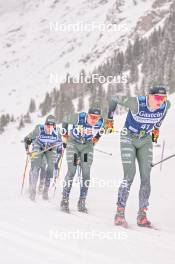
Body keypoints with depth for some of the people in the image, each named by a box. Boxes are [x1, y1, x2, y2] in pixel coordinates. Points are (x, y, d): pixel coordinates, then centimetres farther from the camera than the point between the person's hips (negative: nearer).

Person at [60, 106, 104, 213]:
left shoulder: (100, 122, -19)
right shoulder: (79, 118, -27)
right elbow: (65, 121, -6)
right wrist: (65, 133, 4)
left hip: (87, 145, 3)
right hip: (73, 143, -2)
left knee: (86, 173, -6)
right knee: (72, 171, -13)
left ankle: (82, 202, 2)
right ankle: (65, 200, -5)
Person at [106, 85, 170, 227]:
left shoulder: (166, 105, -16)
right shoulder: (137, 103, -29)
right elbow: (115, 99, -14)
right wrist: (110, 118, 0)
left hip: (145, 141, 4)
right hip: (128, 139, -4)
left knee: (146, 177, -4)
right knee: (129, 176, -15)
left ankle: (142, 215, 4)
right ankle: (120, 214, -9)